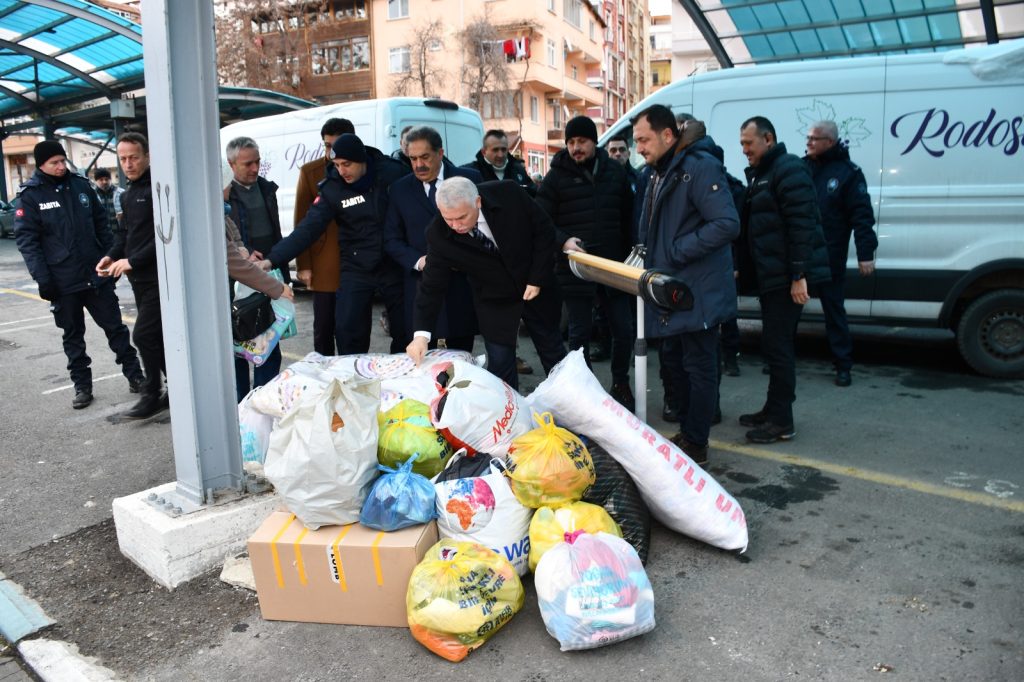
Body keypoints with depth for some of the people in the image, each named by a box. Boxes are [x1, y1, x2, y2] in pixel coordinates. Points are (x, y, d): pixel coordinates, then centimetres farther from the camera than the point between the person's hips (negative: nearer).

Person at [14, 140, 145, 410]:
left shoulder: (81, 185, 5)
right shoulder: (31, 196, -4)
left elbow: (101, 224, 11)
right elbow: (26, 239, -7)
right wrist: (42, 278, -15)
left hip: (96, 274, 2)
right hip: (62, 282, -2)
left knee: (115, 327, 7)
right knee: (73, 336, 10)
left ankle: (135, 375, 18)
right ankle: (82, 385, 20)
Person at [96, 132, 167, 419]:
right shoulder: (127, 195, 16)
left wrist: (132, 261, -19)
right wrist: (112, 255, 4)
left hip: (159, 277, -9)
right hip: (139, 277, 9)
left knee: (143, 335, -8)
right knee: (157, 335, 12)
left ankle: (152, 395, 4)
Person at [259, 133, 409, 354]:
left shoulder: (392, 173, -8)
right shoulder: (332, 189, -6)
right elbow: (308, 228, -10)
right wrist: (272, 259, -20)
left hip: (394, 266, 0)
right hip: (356, 270, 1)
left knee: (405, 329, 8)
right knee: (347, 332, -3)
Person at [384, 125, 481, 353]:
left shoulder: (470, 179, 3)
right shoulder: (400, 189, 8)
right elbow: (391, 240, 9)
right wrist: (418, 261, -9)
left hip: (461, 284, -1)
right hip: (419, 287, 1)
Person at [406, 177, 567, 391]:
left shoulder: (509, 195, -26)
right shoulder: (438, 234, -23)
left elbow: (544, 230, -12)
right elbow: (432, 285, -17)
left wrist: (538, 279, -15)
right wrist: (421, 333, -26)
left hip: (536, 287, 1)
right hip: (494, 302, 0)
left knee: (553, 352, 16)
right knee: (500, 365, -1)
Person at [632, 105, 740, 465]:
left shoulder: (700, 167, -15)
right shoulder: (661, 173, 15)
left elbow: (727, 224, -24)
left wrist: (675, 253, -22)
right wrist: (650, 261, 8)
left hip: (698, 291, -10)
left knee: (698, 367, -1)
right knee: (681, 365, 17)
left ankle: (695, 445, 9)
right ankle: (686, 433, 29)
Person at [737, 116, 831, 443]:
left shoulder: (788, 169, -11)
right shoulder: (759, 175, 19)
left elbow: (801, 224, -20)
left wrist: (799, 275, -24)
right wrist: (744, 270, 23)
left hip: (787, 278, -10)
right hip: (771, 277, 10)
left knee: (777, 346, -8)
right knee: (777, 345, 15)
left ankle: (781, 421, -2)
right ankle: (774, 410, 25)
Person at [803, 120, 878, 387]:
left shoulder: (848, 172, -4)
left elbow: (862, 215, -8)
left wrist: (865, 254, -15)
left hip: (830, 257, -4)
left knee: (834, 308, 4)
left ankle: (843, 365, 14)